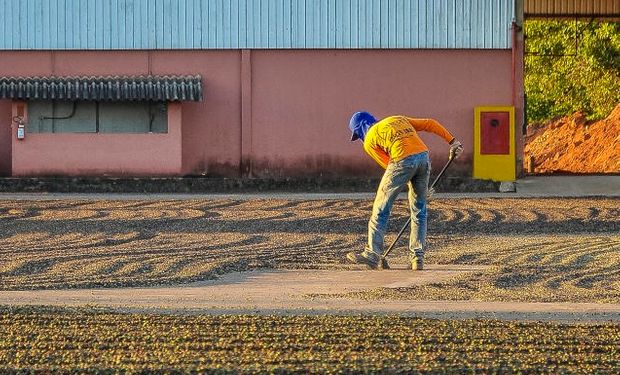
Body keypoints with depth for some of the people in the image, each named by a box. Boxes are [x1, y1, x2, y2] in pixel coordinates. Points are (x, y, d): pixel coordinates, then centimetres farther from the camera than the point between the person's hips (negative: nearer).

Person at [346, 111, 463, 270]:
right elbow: (430, 124, 25)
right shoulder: (398, 119, 31)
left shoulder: (369, 141, 14)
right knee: (419, 209, 15)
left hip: (402, 160, -6)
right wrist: (452, 141, 25)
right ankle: (417, 257, 14)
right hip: (424, 155, 6)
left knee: (381, 208, 5)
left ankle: (372, 254, 6)